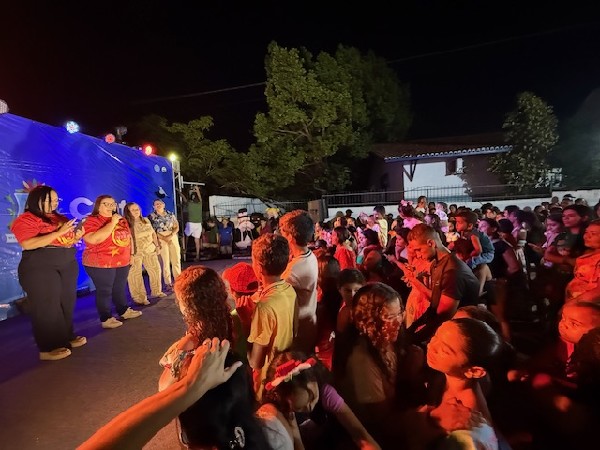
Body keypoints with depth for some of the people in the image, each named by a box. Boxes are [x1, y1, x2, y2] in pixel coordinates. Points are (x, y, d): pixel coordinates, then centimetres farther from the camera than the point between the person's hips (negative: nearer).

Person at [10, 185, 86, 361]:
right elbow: (28, 244, -23)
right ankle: (48, 348, 7)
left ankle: (67, 337, 24)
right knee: (46, 306, -2)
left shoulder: (59, 218, 13)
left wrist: (76, 236, 2)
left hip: (68, 265, 7)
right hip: (40, 268, -7)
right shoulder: (26, 219, -9)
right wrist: (59, 232, -24)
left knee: (67, 303, 10)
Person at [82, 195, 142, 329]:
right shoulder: (91, 220, -11)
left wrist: (131, 254, 16)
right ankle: (106, 319, 11)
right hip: (100, 264, -7)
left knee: (120, 288, 17)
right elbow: (93, 239, -27)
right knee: (104, 291, 1)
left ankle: (124, 311, 31)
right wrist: (112, 223, -24)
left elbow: (128, 237, 20)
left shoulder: (121, 220, 10)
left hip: (122, 262, 7)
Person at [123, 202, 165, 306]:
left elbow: (153, 233, 15)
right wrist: (130, 255, -24)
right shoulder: (126, 224, -14)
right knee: (136, 275, 0)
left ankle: (156, 292, 28)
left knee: (155, 269, 12)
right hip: (135, 253, -6)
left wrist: (157, 245, 13)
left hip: (150, 250, 7)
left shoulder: (146, 220, 8)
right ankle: (140, 298, 10)